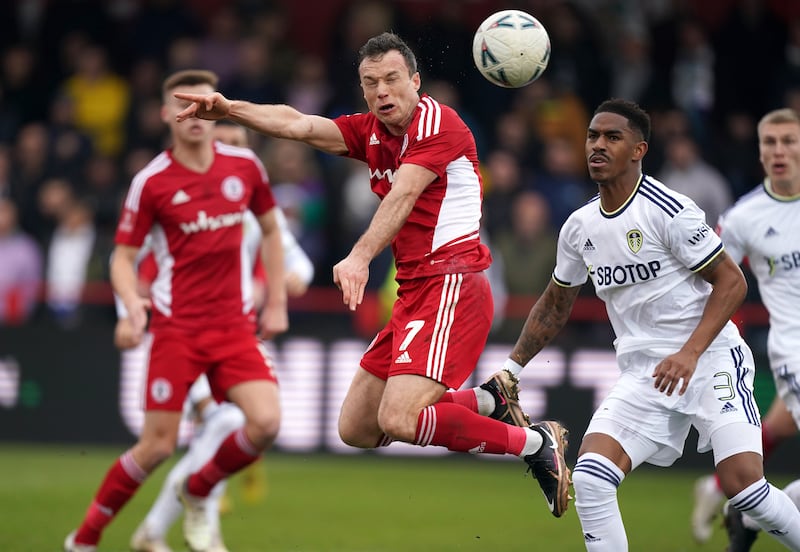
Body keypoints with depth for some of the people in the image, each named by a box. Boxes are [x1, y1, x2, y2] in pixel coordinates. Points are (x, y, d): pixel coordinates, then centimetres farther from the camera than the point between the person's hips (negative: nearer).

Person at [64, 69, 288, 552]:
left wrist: (277, 304, 13)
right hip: (177, 326, -3)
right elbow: (123, 258, -1)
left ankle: (198, 494, 12)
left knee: (266, 422, -17)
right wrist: (132, 302, -22)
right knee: (158, 446, -7)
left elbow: (271, 231, 18)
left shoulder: (245, 166, 4)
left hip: (235, 324, 3)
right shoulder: (151, 182, -6)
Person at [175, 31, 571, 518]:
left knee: (399, 420, -24)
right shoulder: (370, 132, 15)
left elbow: (402, 196, -24)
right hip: (414, 292, 9)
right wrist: (229, 108, -12)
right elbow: (298, 125, 3)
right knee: (357, 429, 10)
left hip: (451, 284, -9)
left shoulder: (438, 122, -9)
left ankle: (536, 444, -8)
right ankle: (490, 400, 21)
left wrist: (360, 257, -38)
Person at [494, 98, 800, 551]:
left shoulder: (668, 210, -13)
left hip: (711, 360, -5)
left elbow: (731, 282, -11)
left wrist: (689, 353, -21)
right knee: (590, 478, -15)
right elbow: (556, 304, 24)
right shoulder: (579, 228, 8)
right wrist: (512, 365, 21)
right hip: (643, 374, 6)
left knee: (743, 484, -18)